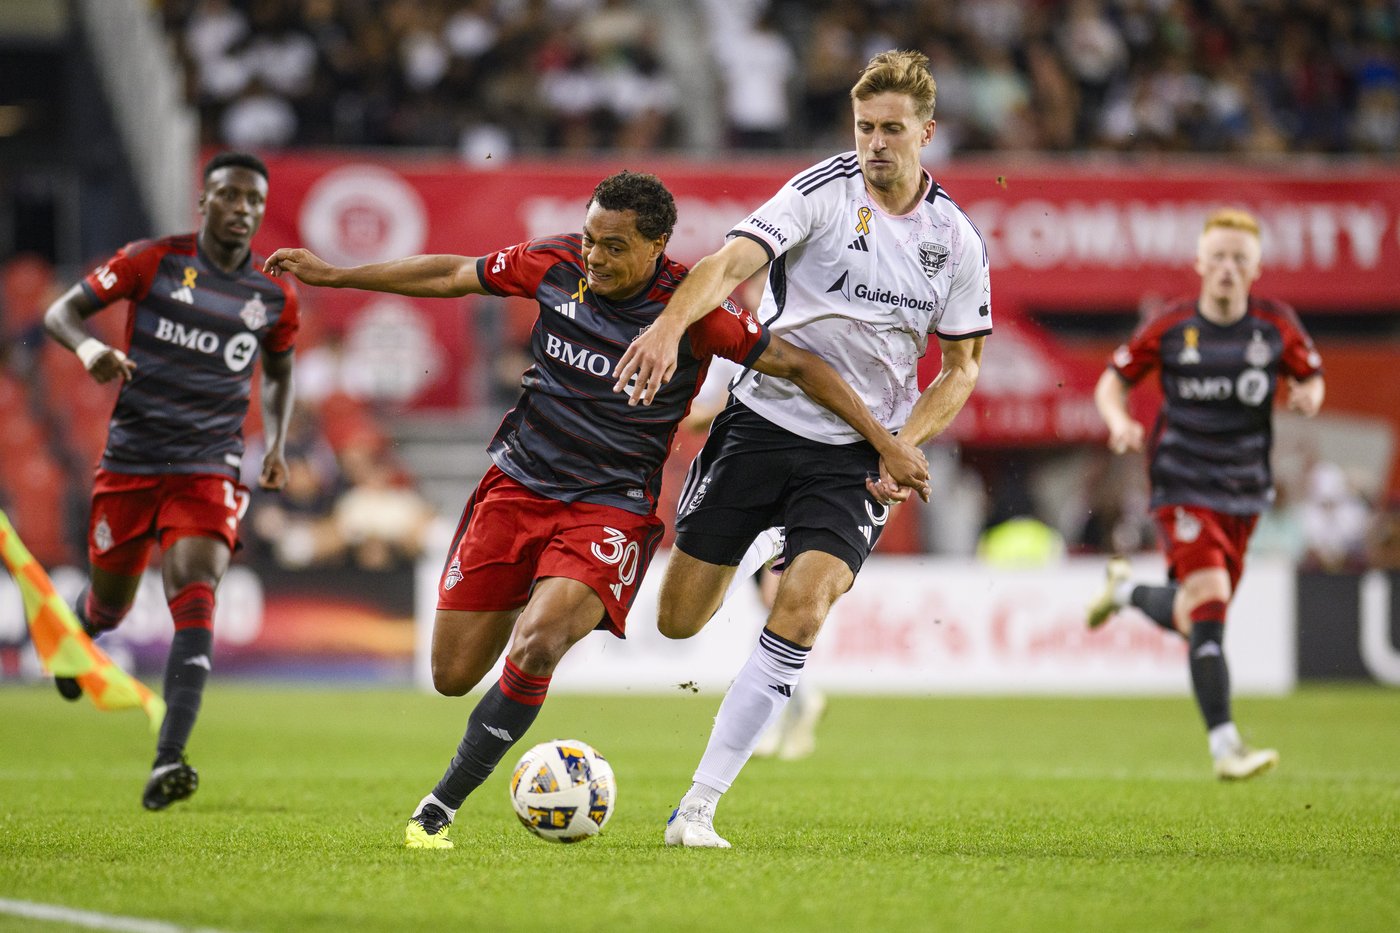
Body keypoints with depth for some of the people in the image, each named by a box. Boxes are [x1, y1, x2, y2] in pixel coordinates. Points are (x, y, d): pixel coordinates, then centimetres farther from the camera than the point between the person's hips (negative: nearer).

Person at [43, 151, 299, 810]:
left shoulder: (274, 297, 5)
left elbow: (279, 372, 23)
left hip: (209, 470, 0)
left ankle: (167, 763, -29)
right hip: (130, 460, 0)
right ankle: (77, 632, 54)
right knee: (111, 602, 13)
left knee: (194, 594, -21)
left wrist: (276, 443, 7)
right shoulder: (151, 262, -3)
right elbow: (60, 311, -2)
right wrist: (87, 346, -24)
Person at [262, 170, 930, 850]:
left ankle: (442, 805, -11)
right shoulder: (557, 265, -5)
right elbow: (453, 275, 10)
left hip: (612, 507, -4)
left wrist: (886, 443, -11)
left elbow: (796, 364, -9)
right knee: (452, 676, 1)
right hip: (517, 484, 4)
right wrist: (330, 276, 15)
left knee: (532, 651, -27)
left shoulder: (693, 310, -15)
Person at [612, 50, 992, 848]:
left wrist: (903, 445, -6)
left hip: (858, 453, 1)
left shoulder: (956, 239, 2)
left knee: (803, 610, -19)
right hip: (766, 418, -1)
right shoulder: (825, 191, -8)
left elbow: (963, 365, 11)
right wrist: (670, 325, -43)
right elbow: (733, 262, -23)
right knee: (679, 621, 0)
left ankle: (698, 808, -13)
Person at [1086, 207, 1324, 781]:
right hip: (1182, 485, -4)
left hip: (1244, 491, 4)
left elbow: (1310, 378, 13)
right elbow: (1113, 381, 5)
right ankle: (1225, 749, -23)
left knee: (1190, 621, 13)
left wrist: (1308, 396, -11)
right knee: (1209, 599, -22)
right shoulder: (1171, 328, -5)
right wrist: (1120, 422, -15)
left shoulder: (1277, 325, 0)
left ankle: (1125, 589, 48)